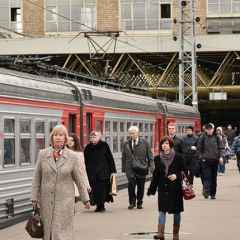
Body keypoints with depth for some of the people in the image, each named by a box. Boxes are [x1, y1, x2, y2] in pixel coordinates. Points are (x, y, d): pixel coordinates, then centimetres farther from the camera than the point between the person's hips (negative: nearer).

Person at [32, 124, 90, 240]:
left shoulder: (72, 156, -2)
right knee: (47, 230, 6)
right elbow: (37, 178, 5)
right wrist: (34, 198, 3)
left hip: (65, 200, -2)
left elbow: (79, 179, 3)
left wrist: (85, 199, 8)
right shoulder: (43, 154, 2)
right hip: (46, 199, 2)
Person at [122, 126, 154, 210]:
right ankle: (132, 202, 0)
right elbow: (124, 157, 14)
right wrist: (124, 168, 9)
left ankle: (139, 203, 19)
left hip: (141, 168, 0)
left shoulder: (144, 143, 3)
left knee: (141, 186, 5)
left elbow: (150, 156, 5)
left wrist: (151, 167, -1)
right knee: (131, 184, -14)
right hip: (130, 168, 0)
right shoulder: (126, 144, 8)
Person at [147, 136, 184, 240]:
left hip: (175, 188, -1)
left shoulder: (178, 157, -3)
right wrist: (151, 189, 9)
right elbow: (156, 175, 10)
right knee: (162, 210, -5)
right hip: (163, 188, 1)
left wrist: (176, 176, -17)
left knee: (176, 211, 6)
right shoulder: (158, 158, 4)